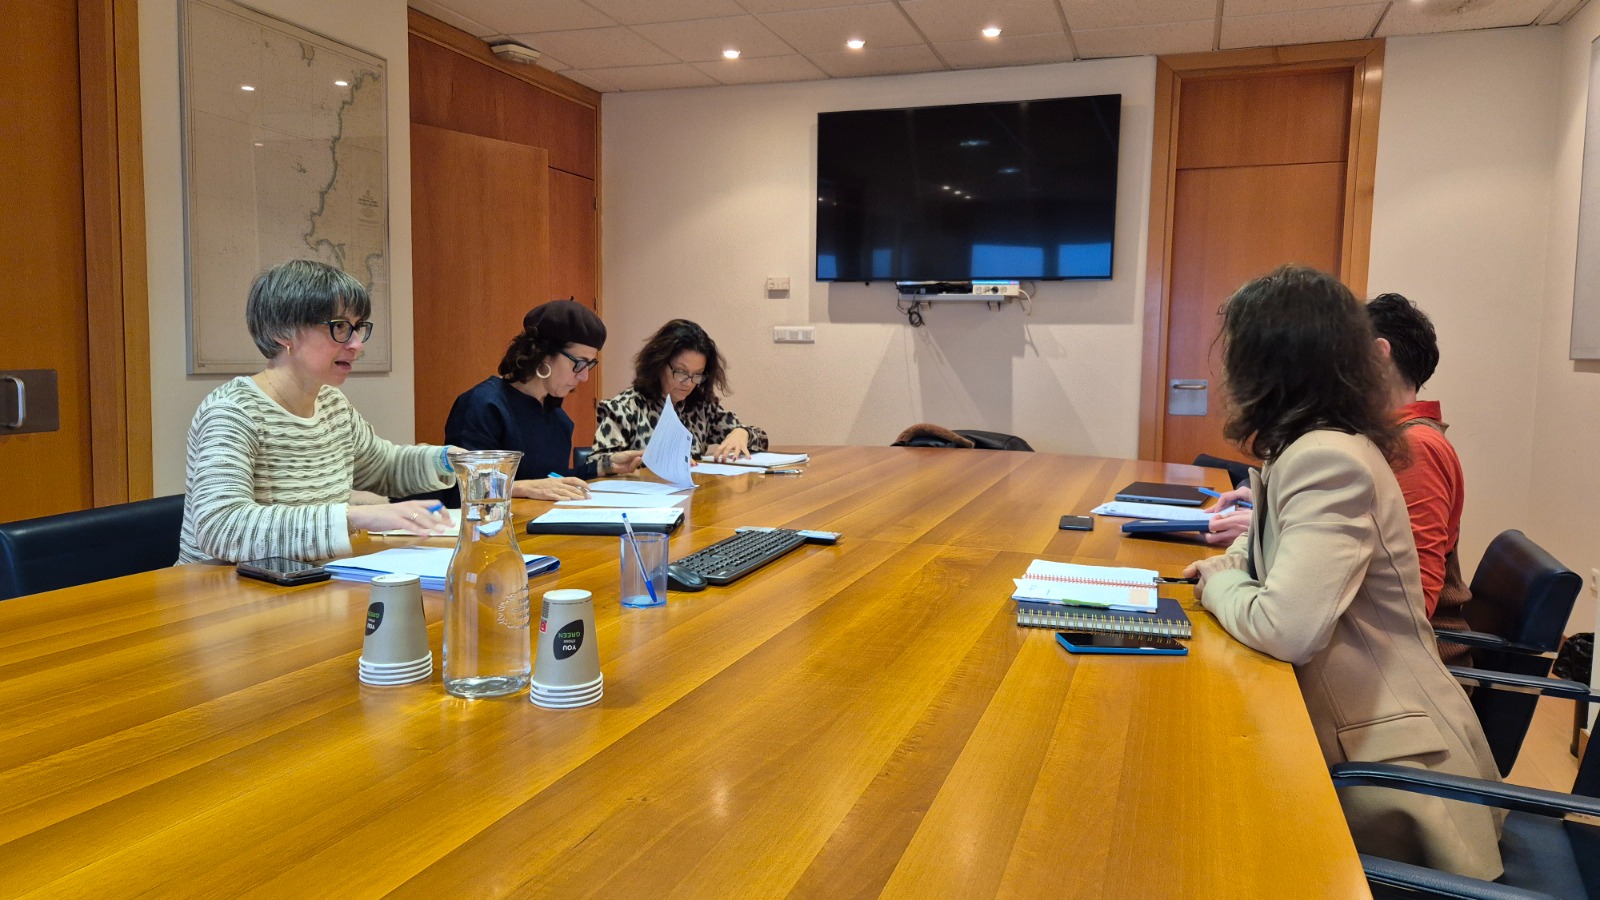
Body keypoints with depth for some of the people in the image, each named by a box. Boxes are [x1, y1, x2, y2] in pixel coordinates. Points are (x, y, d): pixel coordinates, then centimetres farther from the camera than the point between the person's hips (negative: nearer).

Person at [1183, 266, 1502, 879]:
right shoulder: (1318, 445, 5)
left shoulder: (1330, 458, -25)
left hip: (1388, 765, -8)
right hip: (1352, 730, 8)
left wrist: (1220, 585, -13)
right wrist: (1238, 561, -1)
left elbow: (1289, 628, -33)